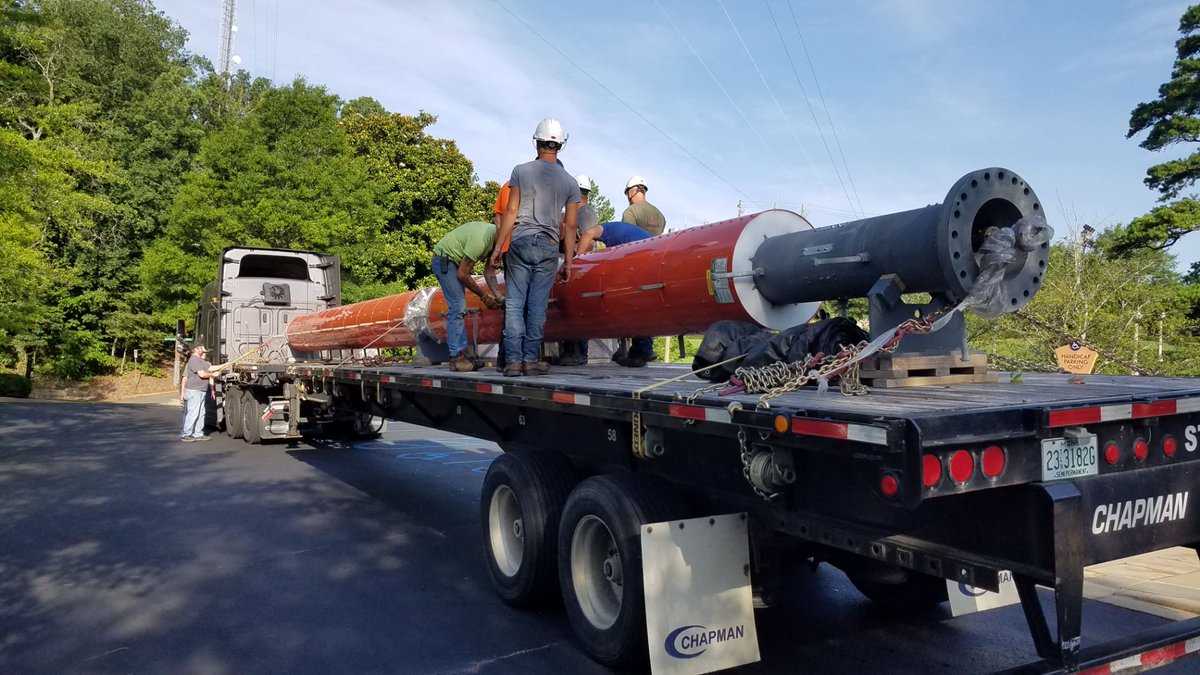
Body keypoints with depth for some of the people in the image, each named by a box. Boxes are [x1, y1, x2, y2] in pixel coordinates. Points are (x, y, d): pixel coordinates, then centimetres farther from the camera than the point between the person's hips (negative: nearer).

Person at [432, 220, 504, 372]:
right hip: (443, 259, -10)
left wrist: (498, 295, -13)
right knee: (457, 307, -15)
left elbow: (489, 271, -1)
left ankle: (461, 354, 11)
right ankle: (456, 358, -14)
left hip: (456, 261, 10)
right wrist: (483, 295, -17)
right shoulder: (480, 239, -33)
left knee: (459, 308, 8)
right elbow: (462, 274, -25)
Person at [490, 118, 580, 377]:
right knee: (537, 305, 5)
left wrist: (498, 246, 3)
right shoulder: (570, 182, 6)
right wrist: (568, 261, 11)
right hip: (548, 247, 1)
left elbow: (510, 212, -2)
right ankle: (531, 359, 5)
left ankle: (513, 360, -2)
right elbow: (570, 227, 5)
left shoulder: (521, 171, 1)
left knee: (514, 303, 2)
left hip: (519, 242, -1)